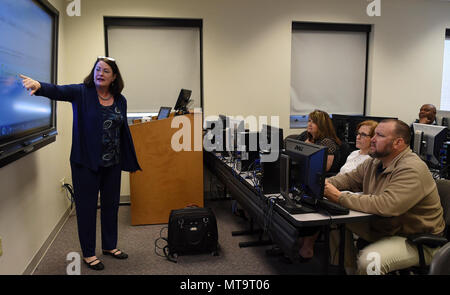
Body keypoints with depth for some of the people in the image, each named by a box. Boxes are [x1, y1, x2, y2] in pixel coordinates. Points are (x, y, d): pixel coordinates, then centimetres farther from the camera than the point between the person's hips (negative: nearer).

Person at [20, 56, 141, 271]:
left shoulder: (120, 100, 5)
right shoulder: (81, 92, -5)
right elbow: (57, 91, -24)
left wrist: (131, 161, 13)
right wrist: (39, 86, -47)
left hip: (113, 163, 4)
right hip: (86, 163, -4)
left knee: (111, 204, 15)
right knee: (87, 207, 6)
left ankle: (109, 246, 34)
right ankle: (88, 253, 22)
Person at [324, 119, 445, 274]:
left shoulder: (412, 170, -26)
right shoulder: (374, 163, 3)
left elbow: (385, 205, -37)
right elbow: (349, 178, 10)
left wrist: (340, 197, -32)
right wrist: (325, 183, -11)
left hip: (415, 241, -8)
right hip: (380, 226, 9)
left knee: (368, 261, -33)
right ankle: (347, 268, 11)